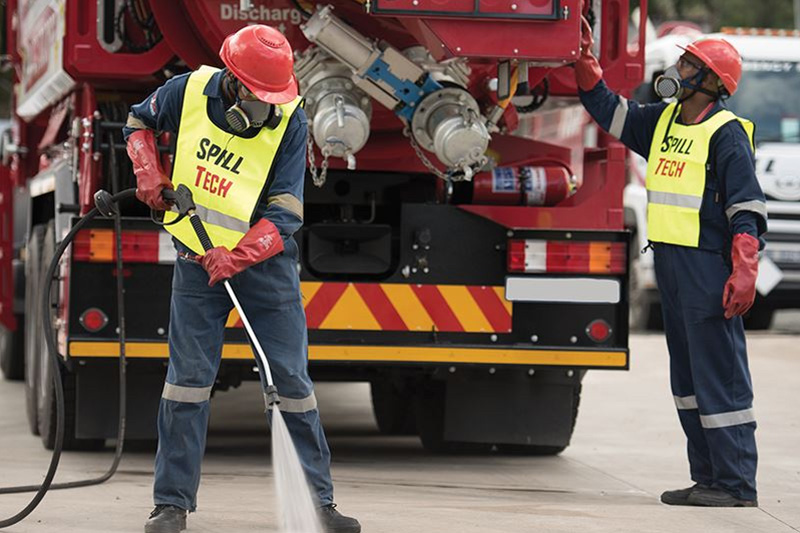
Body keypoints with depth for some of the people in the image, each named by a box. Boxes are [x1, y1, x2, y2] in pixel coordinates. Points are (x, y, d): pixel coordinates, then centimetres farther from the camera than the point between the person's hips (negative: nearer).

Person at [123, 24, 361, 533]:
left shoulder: (291, 120, -16)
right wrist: (148, 172, -5)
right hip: (197, 261, 1)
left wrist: (237, 257, -30)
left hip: (265, 260, -1)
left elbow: (284, 214, -18)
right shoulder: (188, 93, -10)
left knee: (290, 378, 1)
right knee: (188, 376, -1)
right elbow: (140, 123, 12)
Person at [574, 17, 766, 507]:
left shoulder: (726, 133, -10)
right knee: (687, 374, 11)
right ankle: (708, 477, 17)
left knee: (719, 375, -8)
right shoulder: (663, 121, 13)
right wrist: (585, 59, 18)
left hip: (709, 265, -9)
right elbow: (608, 110, 27)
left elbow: (747, 207, -14)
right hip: (669, 260, 9)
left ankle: (736, 484, -6)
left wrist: (744, 273, -22)